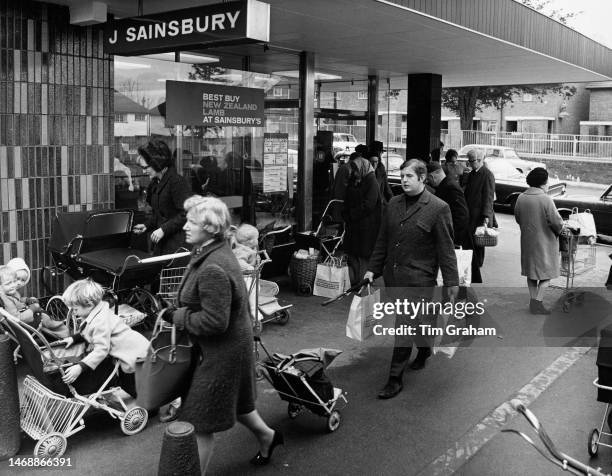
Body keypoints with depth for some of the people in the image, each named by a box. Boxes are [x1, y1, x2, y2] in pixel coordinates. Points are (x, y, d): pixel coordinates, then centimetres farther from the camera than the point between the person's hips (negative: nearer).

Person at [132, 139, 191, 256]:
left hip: (176, 242, -8)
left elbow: (184, 214, -18)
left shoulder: (177, 182, -14)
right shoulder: (155, 184, 14)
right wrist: (147, 226, 10)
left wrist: (164, 229, -19)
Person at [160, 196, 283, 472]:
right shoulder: (217, 251, 2)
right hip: (234, 344, 10)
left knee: (201, 422, 5)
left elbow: (214, 322, -29)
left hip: (222, 351, -10)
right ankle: (266, 436, 50)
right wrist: (181, 313, 6)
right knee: (233, 401, 29)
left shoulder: (212, 269, -30)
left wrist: (178, 317, -19)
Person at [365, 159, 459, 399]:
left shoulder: (438, 208, -9)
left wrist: (451, 281, -5)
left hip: (418, 280, -6)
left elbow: (446, 249, -7)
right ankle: (424, 349, 47)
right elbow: (382, 241, 15)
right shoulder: (393, 204, 9)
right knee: (411, 321, 19)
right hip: (393, 276, 6)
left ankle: (395, 379, 4)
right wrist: (373, 269, 12)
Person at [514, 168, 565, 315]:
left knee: (531, 272, 16)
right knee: (546, 273, 6)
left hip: (527, 241, 6)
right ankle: (538, 302, 0)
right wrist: (559, 229, 3)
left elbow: (517, 218, 9)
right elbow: (557, 222, -18)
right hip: (544, 241, -5)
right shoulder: (546, 200, -19)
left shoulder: (521, 198, -2)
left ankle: (533, 301, 20)